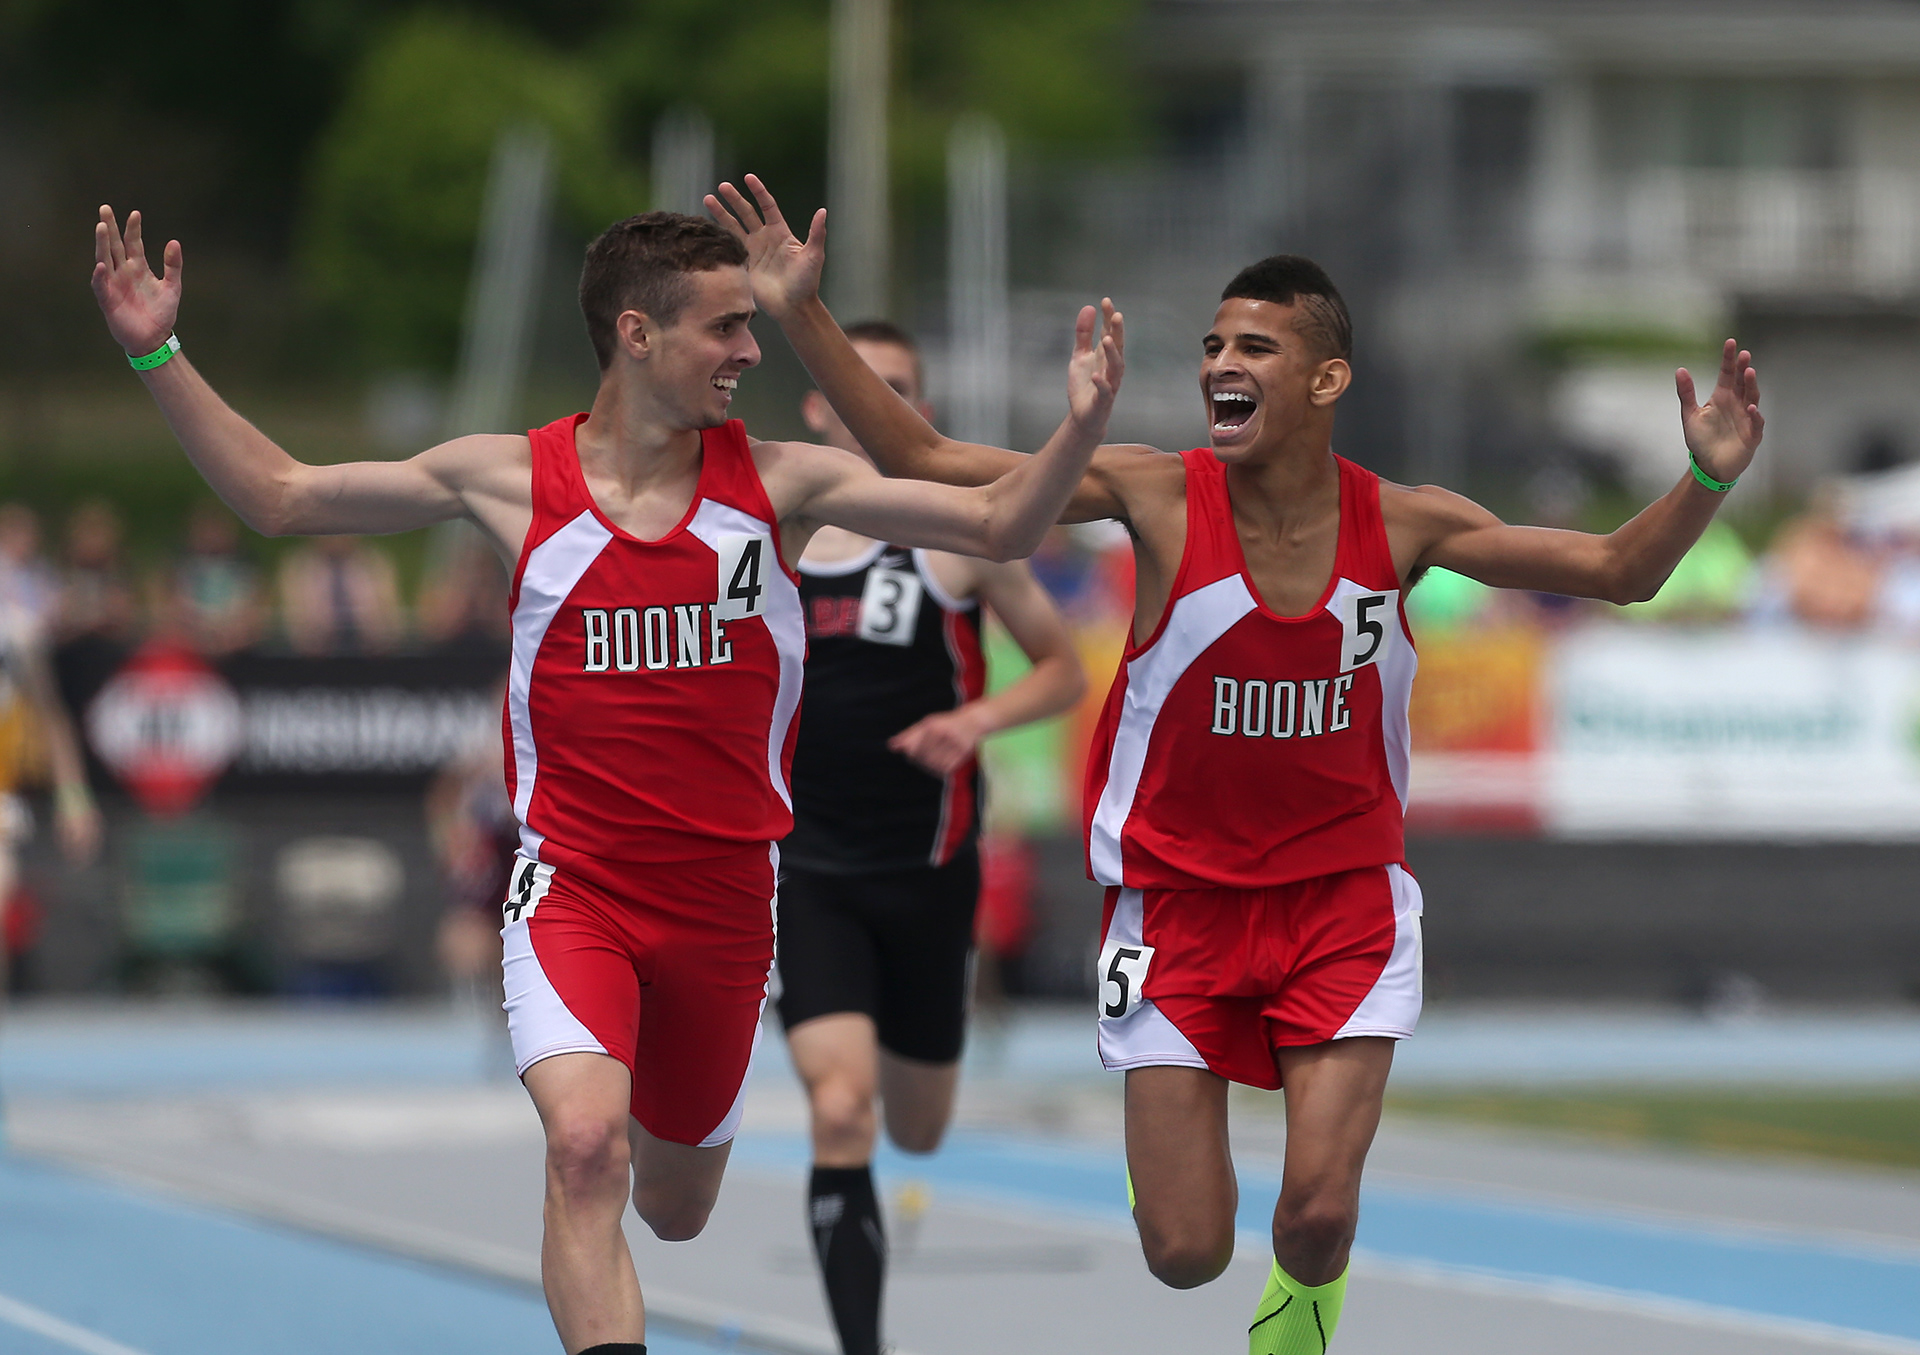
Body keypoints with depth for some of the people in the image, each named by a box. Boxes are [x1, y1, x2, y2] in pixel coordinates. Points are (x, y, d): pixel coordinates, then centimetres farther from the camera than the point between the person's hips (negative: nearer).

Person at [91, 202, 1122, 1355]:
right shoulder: (513, 480, -5)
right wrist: (160, 357, -7)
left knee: (675, 1211, 17)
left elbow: (998, 526, -5)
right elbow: (277, 495, 3)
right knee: (587, 1148, -28)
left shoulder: (781, 482, -3)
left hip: (722, 900, 2)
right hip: (572, 884, -2)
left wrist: (1083, 426, -23)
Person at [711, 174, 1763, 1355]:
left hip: (1342, 896, 1)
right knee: (1185, 1255, -3)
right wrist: (803, 317, -20)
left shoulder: (1399, 524, -7)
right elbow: (920, 461, -12)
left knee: (1317, 1216, -13)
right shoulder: (1160, 497, -12)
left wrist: (1707, 481, -19)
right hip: (1178, 893, 0)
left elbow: (1619, 572, -1)